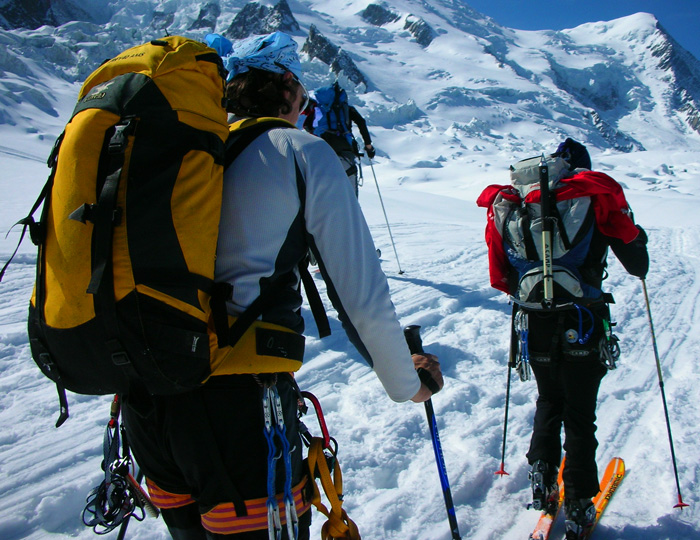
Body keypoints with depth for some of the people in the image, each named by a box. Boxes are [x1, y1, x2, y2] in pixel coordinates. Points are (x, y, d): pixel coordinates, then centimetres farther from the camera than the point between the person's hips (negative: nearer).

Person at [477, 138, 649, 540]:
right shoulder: (598, 198, -1)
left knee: (549, 403, 26)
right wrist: (638, 237, 28)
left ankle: (542, 480, 29)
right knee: (580, 416, 11)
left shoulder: (513, 202, 5)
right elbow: (638, 266, 6)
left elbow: (501, 276, 7)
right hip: (582, 325, -2)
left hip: (535, 325, 3)